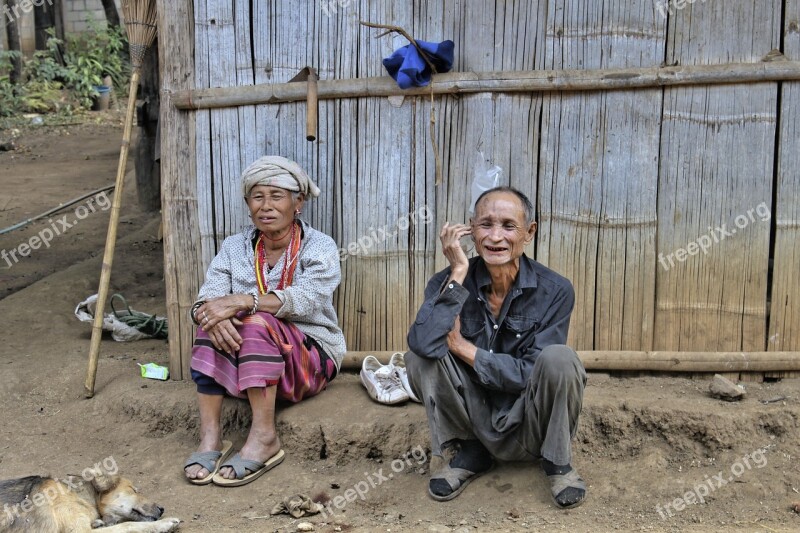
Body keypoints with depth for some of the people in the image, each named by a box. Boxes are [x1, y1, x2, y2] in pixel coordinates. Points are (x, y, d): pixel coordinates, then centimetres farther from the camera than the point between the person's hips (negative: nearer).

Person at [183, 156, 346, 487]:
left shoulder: (319, 247, -6)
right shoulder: (235, 248, 5)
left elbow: (305, 300, -26)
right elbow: (205, 301, -9)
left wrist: (242, 301, -38)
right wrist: (209, 312, -34)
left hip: (310, 362, -3)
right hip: (248, 364, 4)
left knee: (257, 322, -31)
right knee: (213, 322, -25)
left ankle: (264, 437, -27)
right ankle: (210, 437, -26)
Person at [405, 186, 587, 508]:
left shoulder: (554, 291, -14)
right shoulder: (449, 281, -11)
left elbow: (531, 375, -19)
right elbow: (424, 343, -31)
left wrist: (462, 347, -18)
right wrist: (458, 274, -27)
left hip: (528, 427, -1)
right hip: (475, 422, 1)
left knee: (559, 358, -30)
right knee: (419, 358, -23)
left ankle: (558, 462, -3)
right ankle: (468, 453, 0)